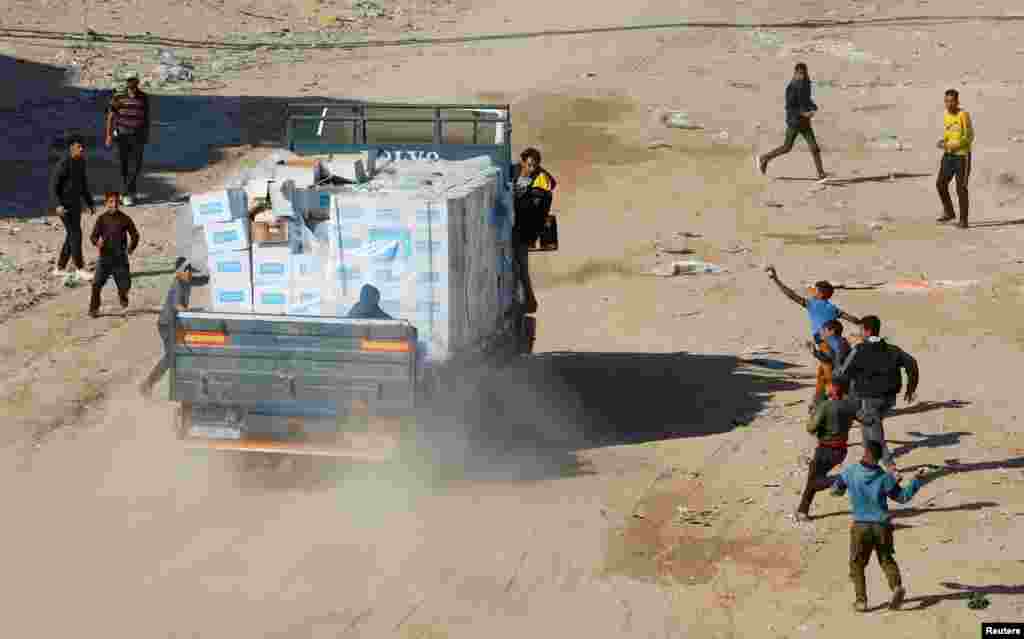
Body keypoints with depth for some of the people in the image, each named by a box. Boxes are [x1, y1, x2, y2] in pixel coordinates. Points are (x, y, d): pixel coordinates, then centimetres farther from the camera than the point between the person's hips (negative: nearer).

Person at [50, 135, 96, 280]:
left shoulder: (81, 162, 8)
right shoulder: (64, 163, -16)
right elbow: (53, 185, -16)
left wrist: (90, 203, 15)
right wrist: (59, 205, -24)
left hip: (76, 204, 8)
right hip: (65, 205, -8)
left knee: (71, 236, 10)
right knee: (75, 234, -11)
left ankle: (60, 268, 19)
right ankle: (80, 268, -6)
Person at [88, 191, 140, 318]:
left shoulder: (124, 219, 1)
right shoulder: (102, 219, -1)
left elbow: (135, 234, 11)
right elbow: (94, 235, -5)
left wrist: (132, 247, -2)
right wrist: (97, 242, -26)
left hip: (120, 257, 1)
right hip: (105, 256, -1)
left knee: (124, 284, 4)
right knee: (97, 284, -9)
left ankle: (124, 305, 34)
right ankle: (94, 308, 4)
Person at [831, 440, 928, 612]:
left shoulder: (850, 472, -8)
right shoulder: (885, 478, -9)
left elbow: (835, 490, 7)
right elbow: (903, 497, 2)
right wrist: (917, 479, 10)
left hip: (860, 526, -1)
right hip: (882, 526, 1)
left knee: (857, 564, 15)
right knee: (886, 560, 19)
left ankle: (861, 600, 8)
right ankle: (897, 586, -6)